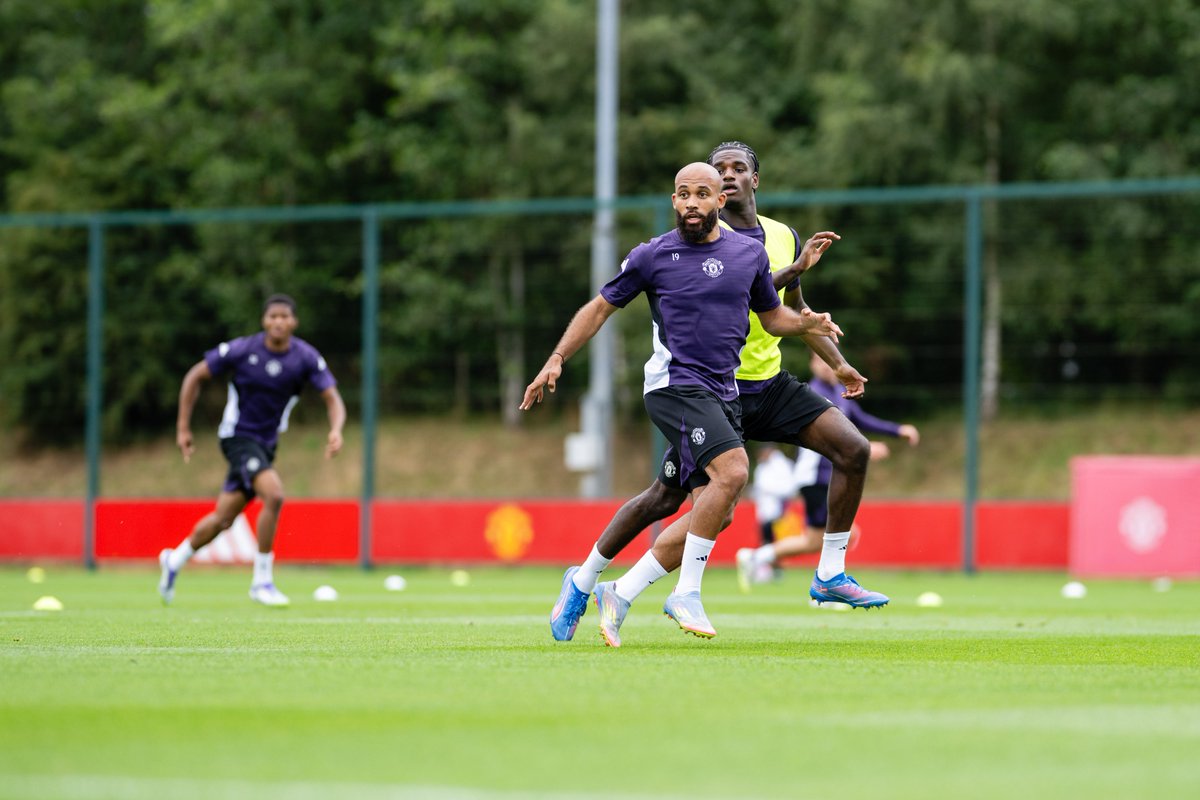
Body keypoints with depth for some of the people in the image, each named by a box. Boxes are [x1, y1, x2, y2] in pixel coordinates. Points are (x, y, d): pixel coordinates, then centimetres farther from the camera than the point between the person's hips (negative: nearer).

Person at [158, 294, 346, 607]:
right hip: (239, 437, -5)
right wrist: (183, 428, -5)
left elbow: (332, 398, -10)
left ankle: (175, 560, 38)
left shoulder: (306, 358, -8)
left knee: (223, 518, 11)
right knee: (274, 494, -27)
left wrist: (336, 431, -32)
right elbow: (195, 376, -4)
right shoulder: (242, 351, -14)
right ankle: (261, 581, -16)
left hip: (266, 443, 5)